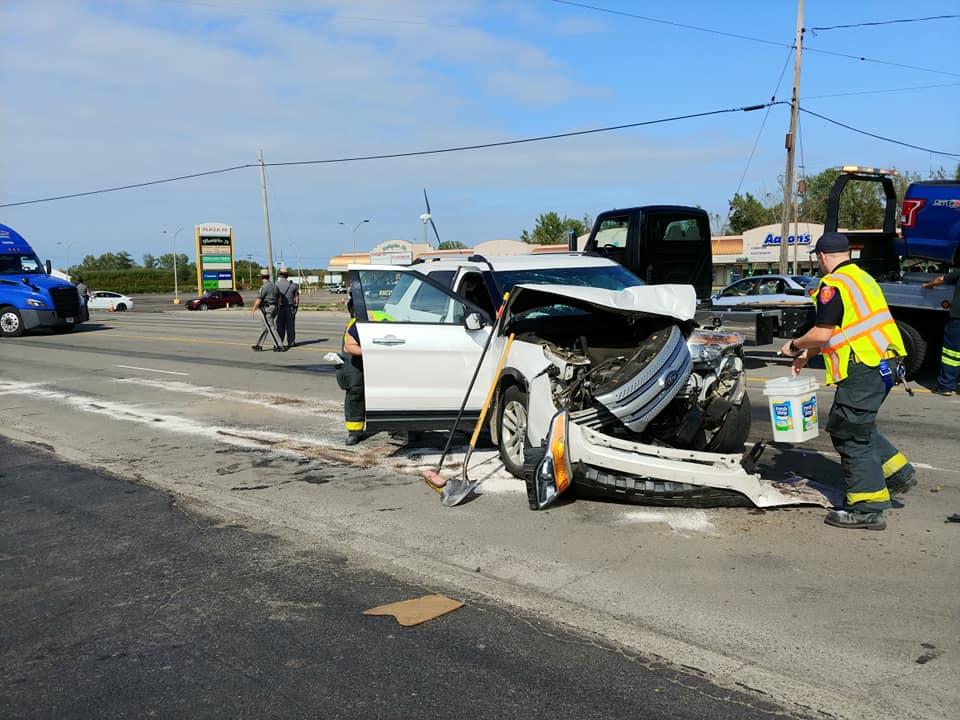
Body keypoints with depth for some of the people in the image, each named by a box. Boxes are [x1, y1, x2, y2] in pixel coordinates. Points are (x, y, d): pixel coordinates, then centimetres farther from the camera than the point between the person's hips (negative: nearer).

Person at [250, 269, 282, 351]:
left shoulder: (264, 287, -16)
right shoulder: (274, 286, 10)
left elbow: (258, 300, -16)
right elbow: (279, 299, 13)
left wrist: (253, 310, -3)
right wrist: (277, 310, 20)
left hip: (266, 310, -9)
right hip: (273, 309, 9)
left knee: (271, 329, -7)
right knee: (265, 328, 14)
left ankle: (279, 346, -10)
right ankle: (259, 345, 21)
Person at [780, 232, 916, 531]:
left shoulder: (833, 285, -12)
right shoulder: (862, 278, 20)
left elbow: (822, 333, -18)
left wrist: (794, 346, 0)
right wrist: (808, 355, 25)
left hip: (863, 370, -10)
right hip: (884, 363, 10)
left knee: (850, 434, -3)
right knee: (859, 426, 24)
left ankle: (867, 508, 2)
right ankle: (897, 472, 25)